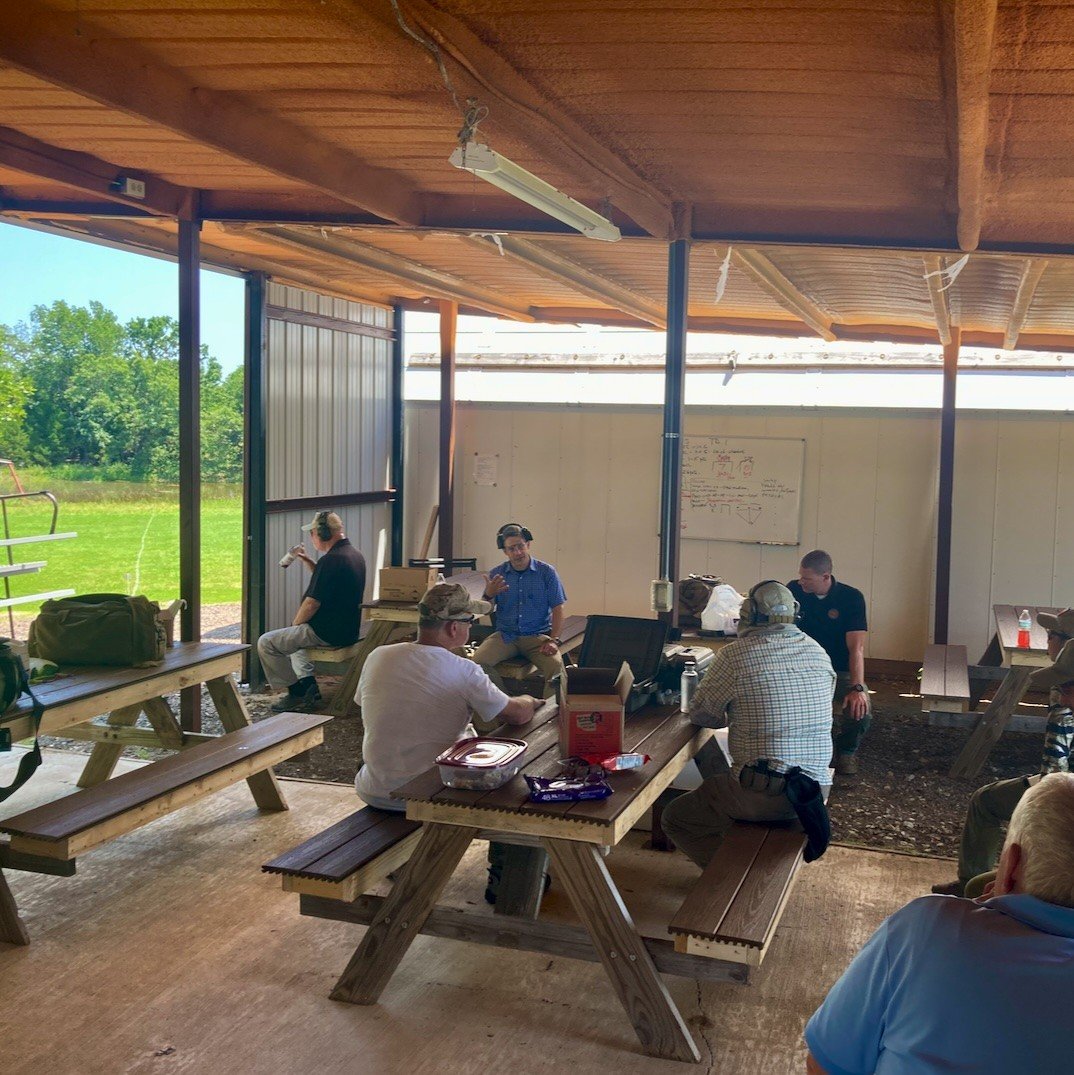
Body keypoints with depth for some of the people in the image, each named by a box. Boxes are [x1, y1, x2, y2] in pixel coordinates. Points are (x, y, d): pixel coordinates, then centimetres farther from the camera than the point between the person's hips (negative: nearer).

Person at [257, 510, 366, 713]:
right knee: (292, 637, 32)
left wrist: (294, 624, -5)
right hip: (347, 630, 10)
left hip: (327, 634, -10)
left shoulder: (330, 560, -23)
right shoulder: (355, 555, 8)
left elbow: (312, 603, -21)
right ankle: (308, 687, 21)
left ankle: (297, 693, 4)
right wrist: (308, 562, 16)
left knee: (266, 643, -1)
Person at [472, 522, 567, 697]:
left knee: (555, 665, -32)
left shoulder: (546, 572, 2)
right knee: (478, 661, -26)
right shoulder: (497, 574, 7)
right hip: (505, 635, 2)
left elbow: (558, 608, 1)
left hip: (538, 635, -2)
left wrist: (554, 640, -13)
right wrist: (488, 595, -13)